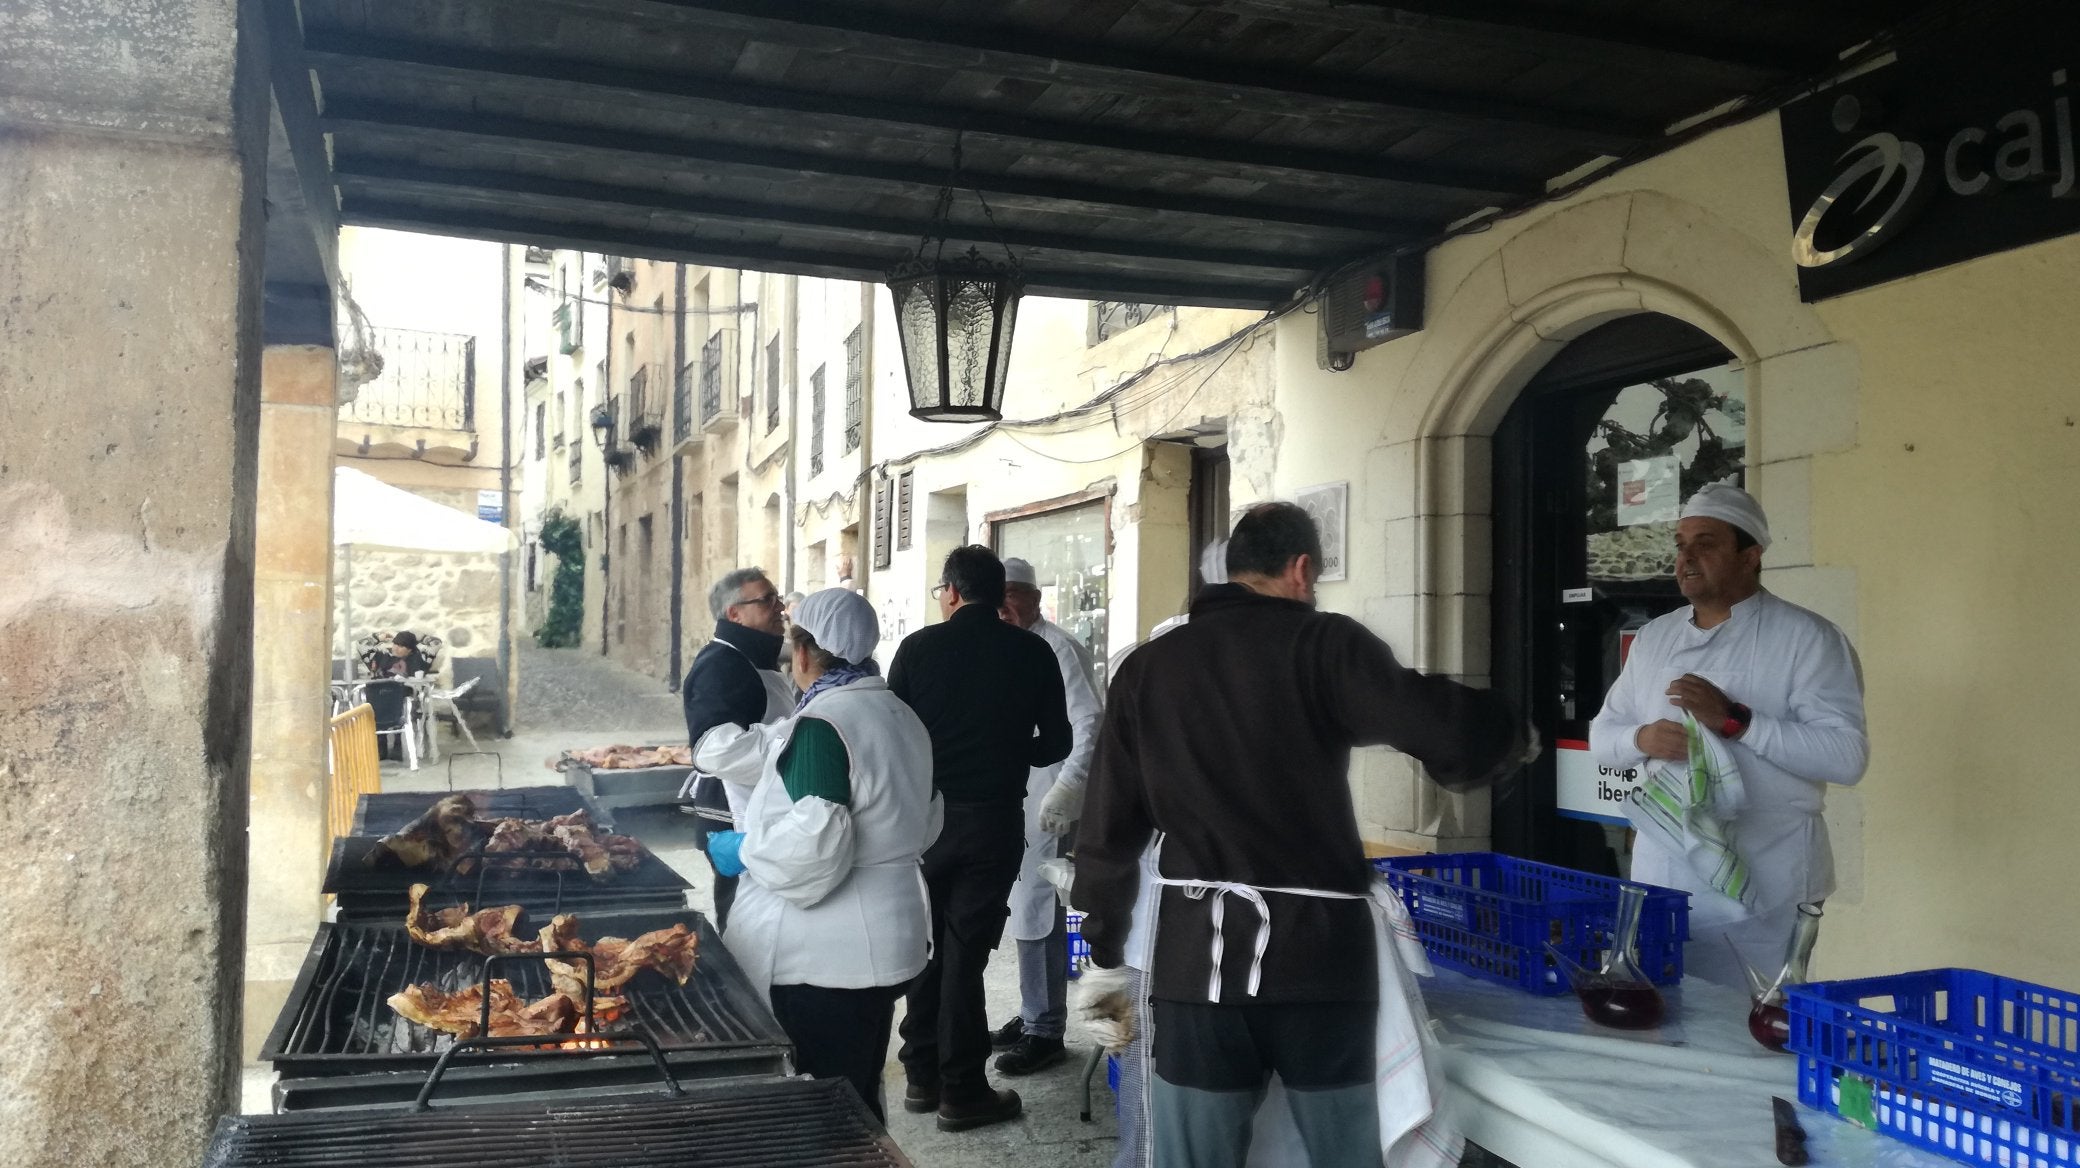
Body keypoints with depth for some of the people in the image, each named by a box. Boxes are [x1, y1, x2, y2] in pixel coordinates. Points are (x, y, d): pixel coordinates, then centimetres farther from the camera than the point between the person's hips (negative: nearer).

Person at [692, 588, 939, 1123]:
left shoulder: (822, 723, -18)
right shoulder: (902, 716, 10)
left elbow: (815, 842, -28)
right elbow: (923, 823, 20)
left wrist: (747, 851, -12)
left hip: (823, 958, -9)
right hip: (882, 944, 9)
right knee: (857, 1105, 19)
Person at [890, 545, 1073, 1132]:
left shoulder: (918, 647, -5)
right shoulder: (1031, 652, -5)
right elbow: (1056, 743, -1)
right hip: (992, 819, -1)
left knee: (927, 944, 16)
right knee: (966, 949, 5)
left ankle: (922, 1075, 25)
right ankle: (962, 1090, 12)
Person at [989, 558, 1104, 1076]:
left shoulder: (1058, 649, -11)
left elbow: (1089, 723, -16)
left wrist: (1066, 790, -21)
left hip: (1045, 804, -8)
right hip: (1010, 801, 8)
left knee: (1037, 915, -5)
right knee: (1025, 912, 14)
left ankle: (1045, 1032, 4)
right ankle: (1032, 1016, 25)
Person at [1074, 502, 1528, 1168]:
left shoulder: (1147, 667, 8)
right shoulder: (1321, 643, -3)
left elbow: (1108, 831, 11)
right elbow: (1446, 731, -15)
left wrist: (1105, 954, 21)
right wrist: (1502, 736, 8)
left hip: (1195, 956, 3)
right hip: (1319, 949, -2)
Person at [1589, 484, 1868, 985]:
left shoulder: (1806, 637, -6)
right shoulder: (1654, 636, 12)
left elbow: (1846, 755, -14)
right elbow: (1602, 736, 14)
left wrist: (1735, 721, -21)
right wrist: (1642, 739, -8)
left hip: (1761, 890, -5)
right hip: (1658, 880, 5)